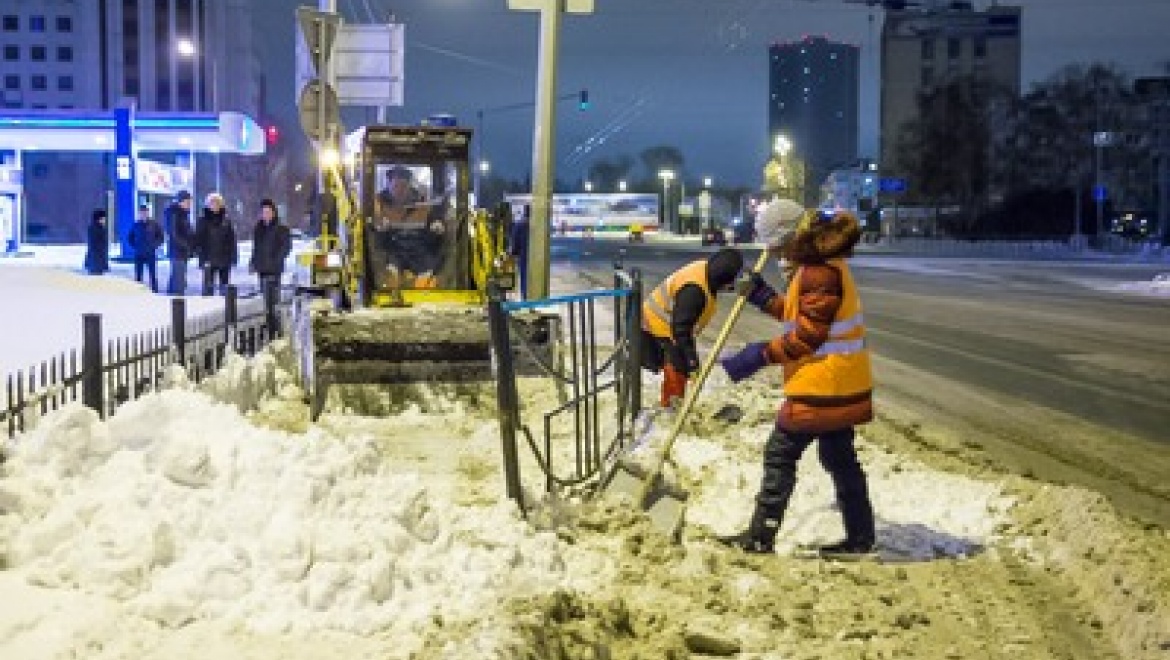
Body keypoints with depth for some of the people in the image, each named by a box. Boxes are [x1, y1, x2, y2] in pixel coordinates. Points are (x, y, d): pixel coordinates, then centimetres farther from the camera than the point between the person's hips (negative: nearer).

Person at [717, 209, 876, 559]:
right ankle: (860, 537, 21)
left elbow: (806, 336, -22)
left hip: (822, 386, -10)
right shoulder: (828, 268, 14)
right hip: (839, 386, 10)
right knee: (839, 458, 16)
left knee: (780, 454, -2)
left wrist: (757, 356, -20)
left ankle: (760, 536, 4)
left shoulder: (819, 273, -19)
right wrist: (764, 297, 11)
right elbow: (796, 313, 21)